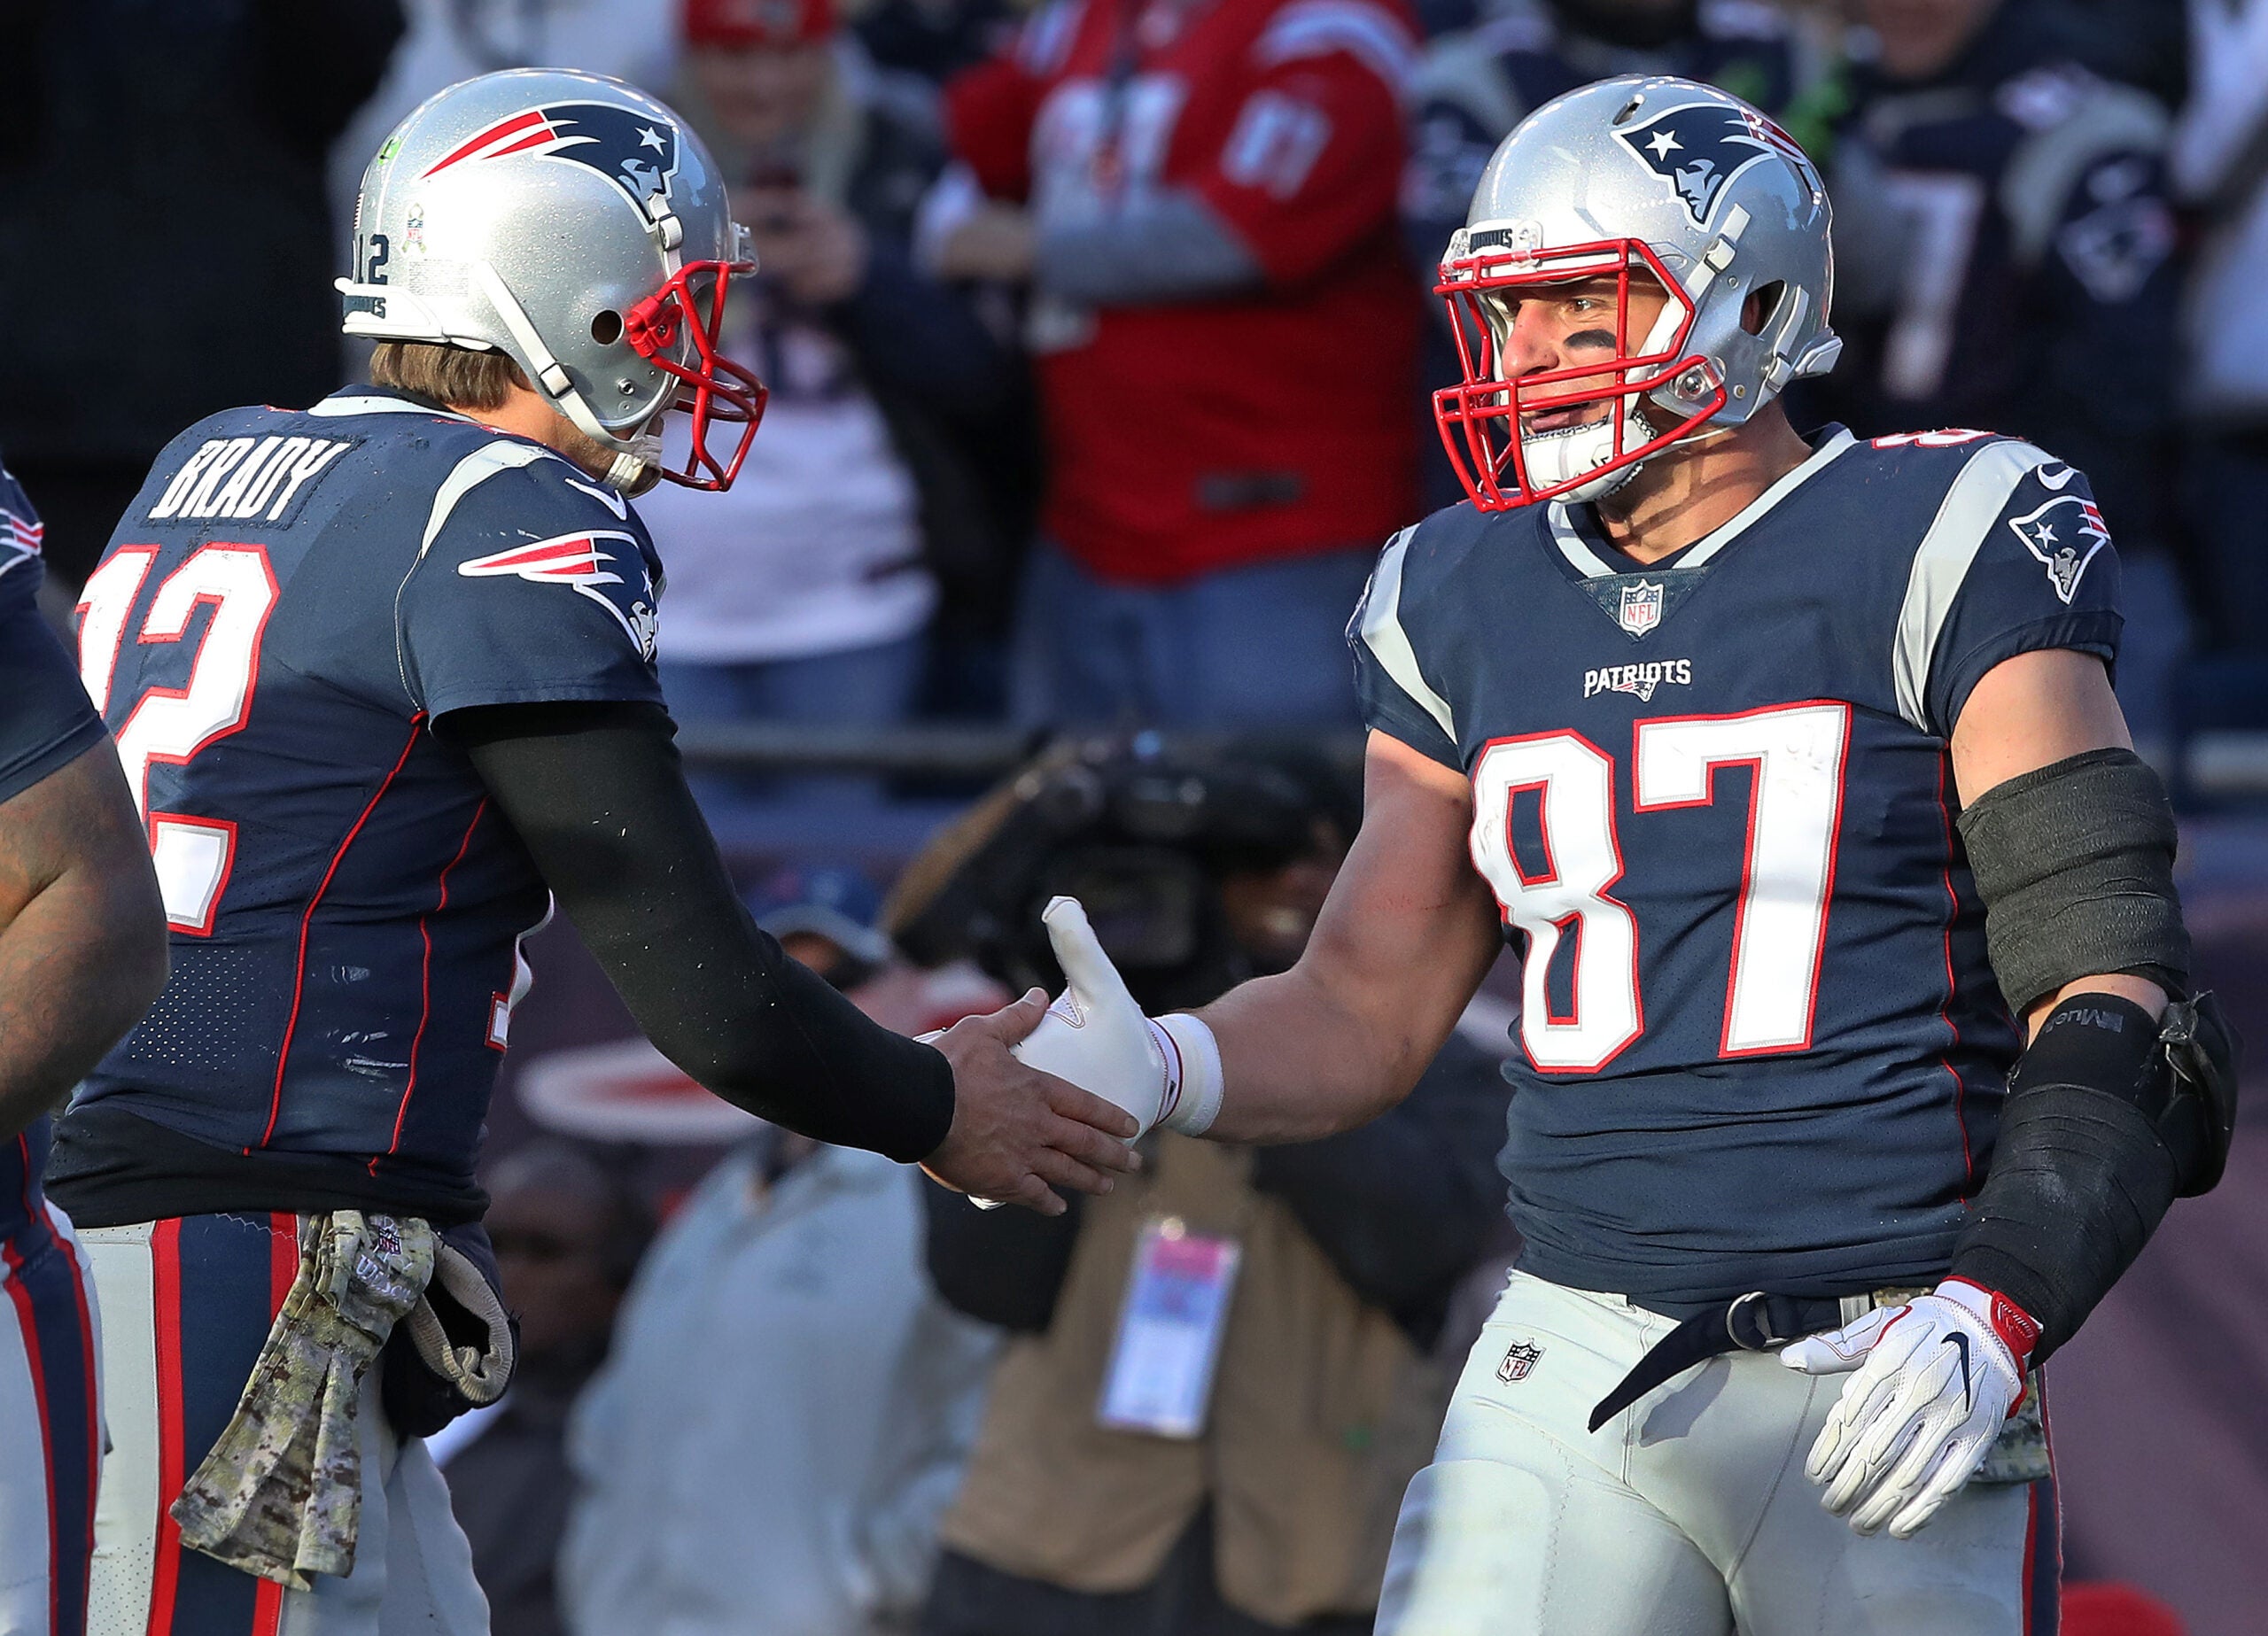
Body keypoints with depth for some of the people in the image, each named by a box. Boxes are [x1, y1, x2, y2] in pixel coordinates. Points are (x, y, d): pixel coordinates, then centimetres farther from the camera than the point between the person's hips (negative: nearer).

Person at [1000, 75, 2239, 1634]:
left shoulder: (1931, 556, -5)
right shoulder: (1472, 608, 11)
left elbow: (2113, 994, -8)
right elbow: (1366, 1014, 14)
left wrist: (1993, 1318, -20)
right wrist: (1158, 1069, -7)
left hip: (1880, 1383, -4)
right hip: (1576, 1372, 4)